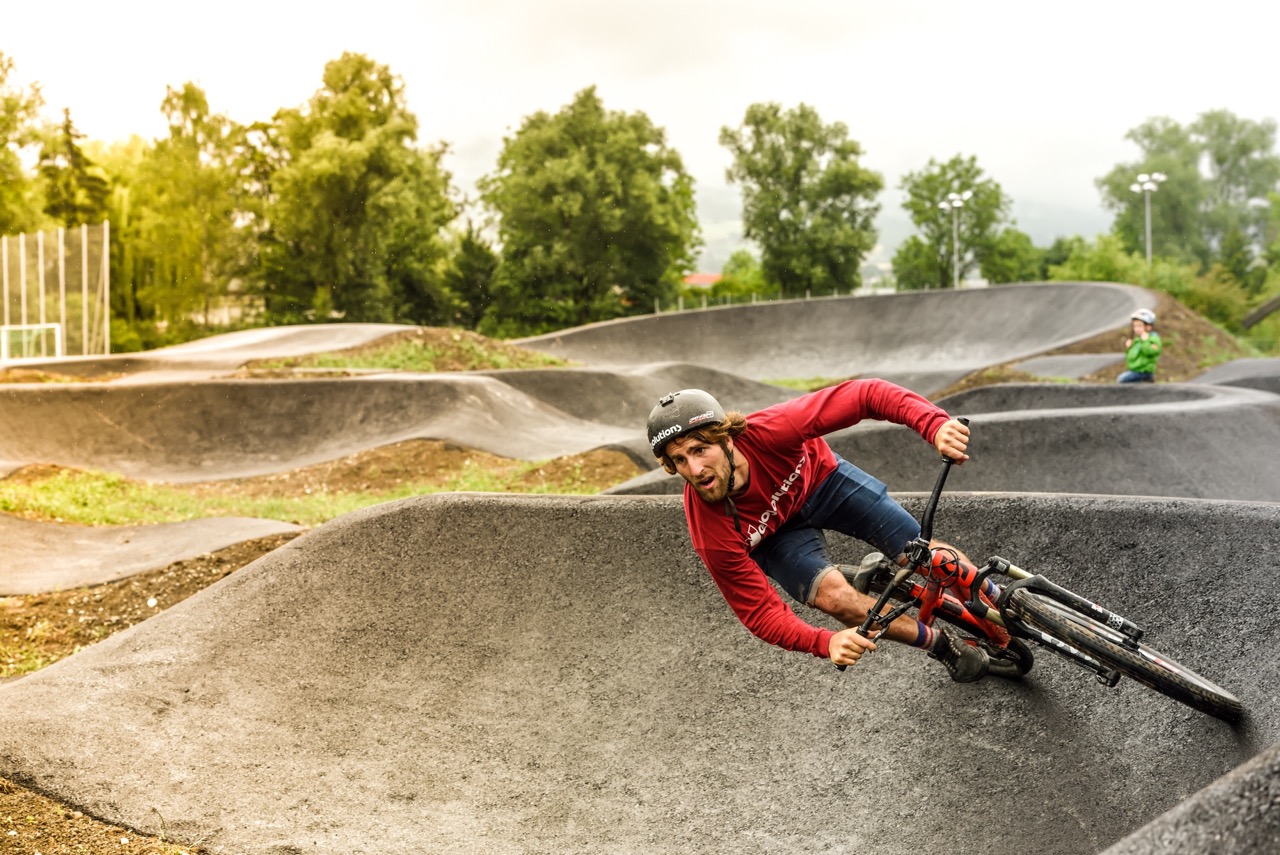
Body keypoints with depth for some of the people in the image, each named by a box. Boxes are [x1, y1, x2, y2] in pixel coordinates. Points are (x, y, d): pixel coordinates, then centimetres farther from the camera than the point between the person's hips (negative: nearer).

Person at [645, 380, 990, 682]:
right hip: (775, 535, -1)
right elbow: (760, 612, -29)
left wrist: (934, 423, -54)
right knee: (833, 595, -25)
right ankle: (942, 644, 0)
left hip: (820, 479, 1)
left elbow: (866, 395, -38)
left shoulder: (770, 431, -39)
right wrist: (826, 643, -46)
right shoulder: (711, 534, -36)